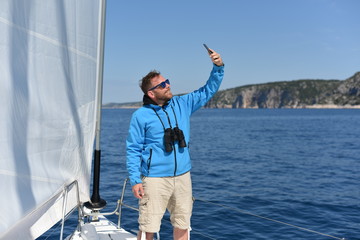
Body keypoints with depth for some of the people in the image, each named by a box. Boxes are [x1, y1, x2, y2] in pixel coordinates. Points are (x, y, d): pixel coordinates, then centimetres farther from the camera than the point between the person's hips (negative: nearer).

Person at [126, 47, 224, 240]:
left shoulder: (182, 104, 7)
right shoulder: (141, 116, -5)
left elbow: (208, 91, 13)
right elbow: (133, 150, -5)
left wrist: (218, 67, -2)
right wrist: (135, 181, -11)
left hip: (182, 177, 5)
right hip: (155, 180, -4)